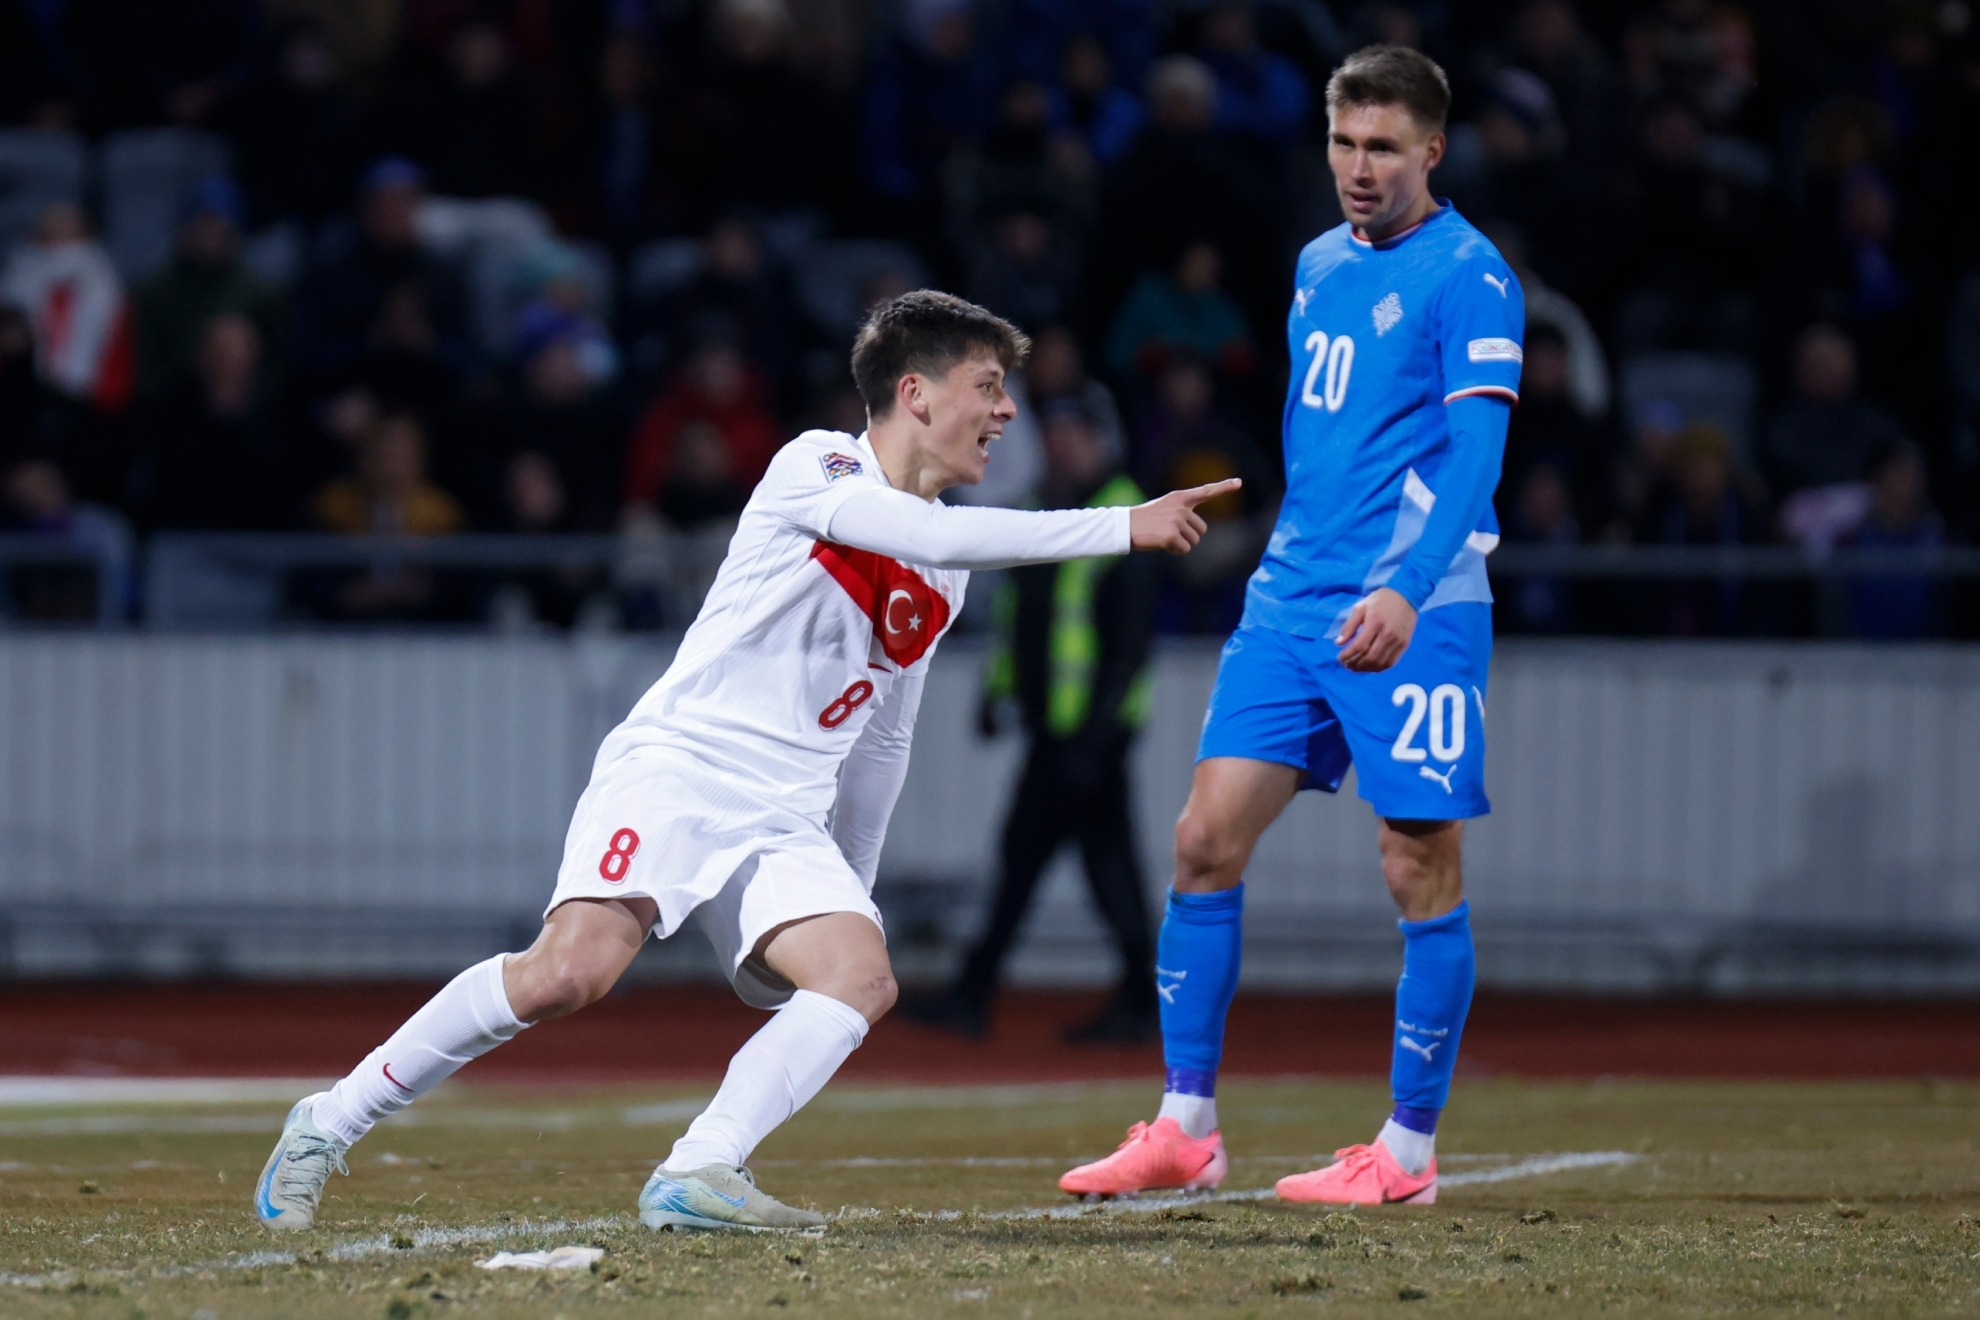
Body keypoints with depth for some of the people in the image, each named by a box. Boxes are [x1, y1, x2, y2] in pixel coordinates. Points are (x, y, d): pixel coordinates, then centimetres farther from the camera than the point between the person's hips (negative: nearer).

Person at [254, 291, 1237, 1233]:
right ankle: (330, 1125, -12)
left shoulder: (943, 580, 18)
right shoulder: (816, 467, -3)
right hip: (671, 767, -7)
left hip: (786, 829, 7)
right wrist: (1121, 527, -19)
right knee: (572, 971, -26)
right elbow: (933, 535, -21)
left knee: (862, 979, -21)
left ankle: (695, 1177, -28)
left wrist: (852, 898, 26)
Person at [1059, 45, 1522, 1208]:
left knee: (1422, 872, -2)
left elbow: (1475, 450, -17)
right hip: (1292, 597, 7)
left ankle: (1409, 1151, 6)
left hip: (1414, 615, -7)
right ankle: (1187, 1129, 5)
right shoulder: (1320, 266, 15)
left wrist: (1407, 587, -29)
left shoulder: (1468, 275, -8)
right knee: (1207, 840, -1)